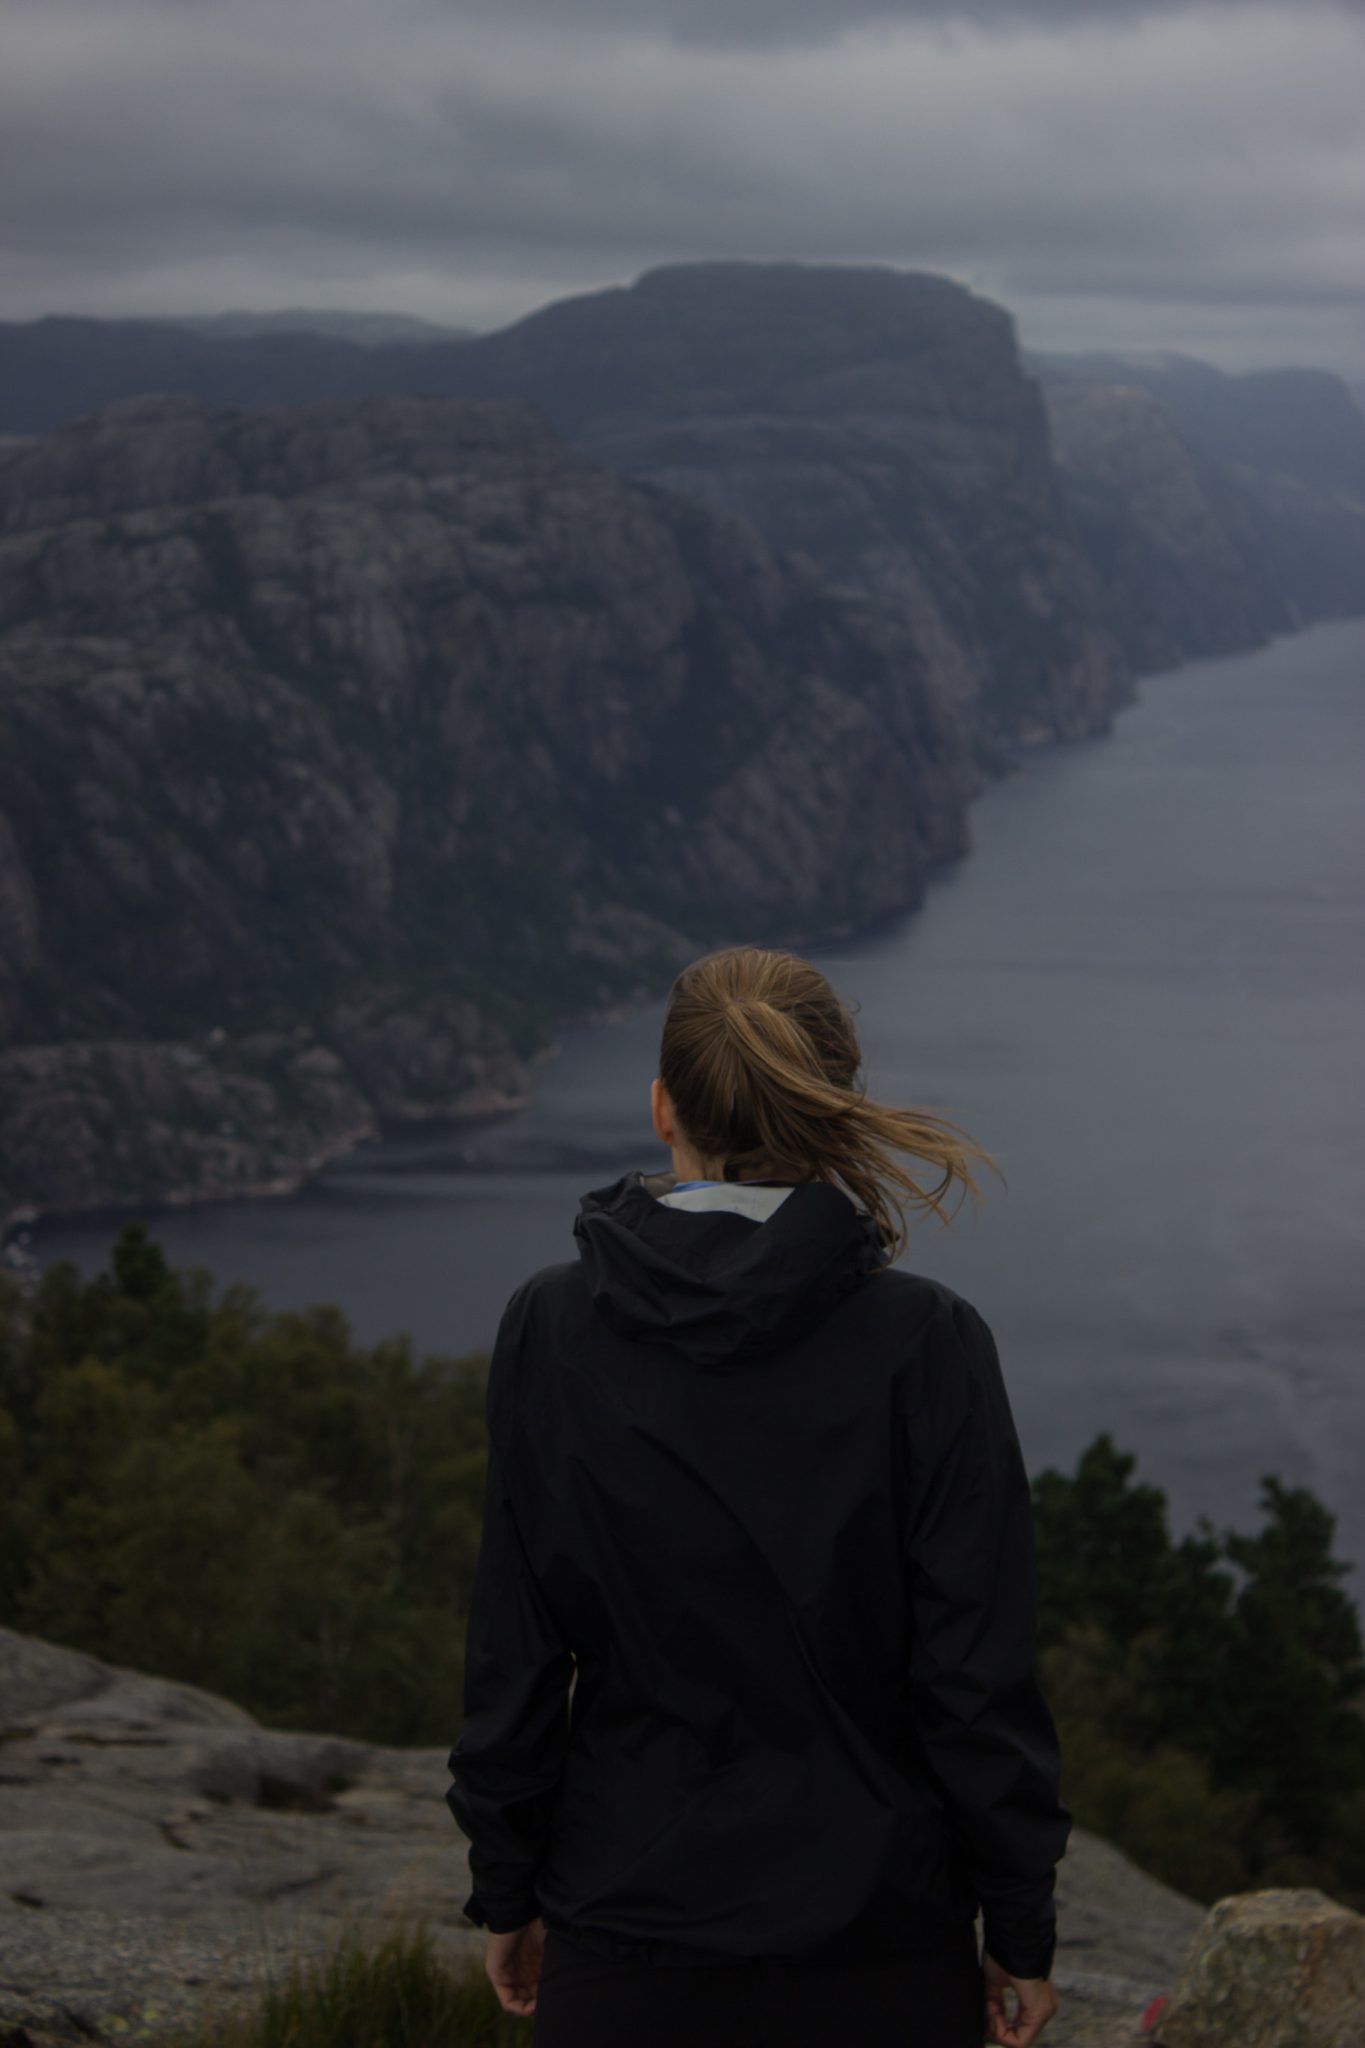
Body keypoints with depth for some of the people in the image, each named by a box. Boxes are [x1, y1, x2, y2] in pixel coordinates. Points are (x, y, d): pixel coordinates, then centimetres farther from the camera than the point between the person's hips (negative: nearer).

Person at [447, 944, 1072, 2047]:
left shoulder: (550, 1327, -6)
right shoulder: (923, 1342, -12)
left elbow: (514, 1648, -1)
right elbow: (979, 1673, -9)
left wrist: (507, 1891, 10)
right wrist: (1020, 1931, 1)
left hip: (624, 1940, 2)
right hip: (874, 1951, -1)